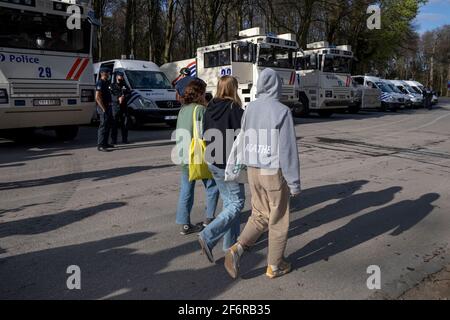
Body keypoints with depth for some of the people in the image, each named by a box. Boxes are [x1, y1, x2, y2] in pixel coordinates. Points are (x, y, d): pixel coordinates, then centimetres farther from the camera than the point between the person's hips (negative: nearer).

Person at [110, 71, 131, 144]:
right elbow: (111, 96, -6)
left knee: (125, 124, 4)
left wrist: (124, 97, -16)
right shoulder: (112, 86, 8)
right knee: (115, 124, -4)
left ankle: (124, 139, 10)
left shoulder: (125, 86, 17)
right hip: (115, 107, -3)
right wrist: (118, 98, -20)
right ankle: (114, 140, 0)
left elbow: (129, 94, 3)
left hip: (124, 107, 3)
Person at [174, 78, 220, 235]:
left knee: (186, 190, 10)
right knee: (212, 186, 12)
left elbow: (178, 133, 12)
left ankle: (185, 224, 14)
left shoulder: (183, 110, 9)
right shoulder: (200, 109, -12)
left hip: (184, 157, 7)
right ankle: (209, 218, 16)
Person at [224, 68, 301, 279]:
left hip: (253, 171, 6)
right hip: (274, 173, -5)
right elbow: (288, 150, -17)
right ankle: (274, 266, 24)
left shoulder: (249, 109, 3)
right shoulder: (282, 111, -16)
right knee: (278, 220, 11)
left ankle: (237, 250, 1)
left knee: (259, 216, 18)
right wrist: (294, 182, -11)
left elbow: (244, 142, 8)